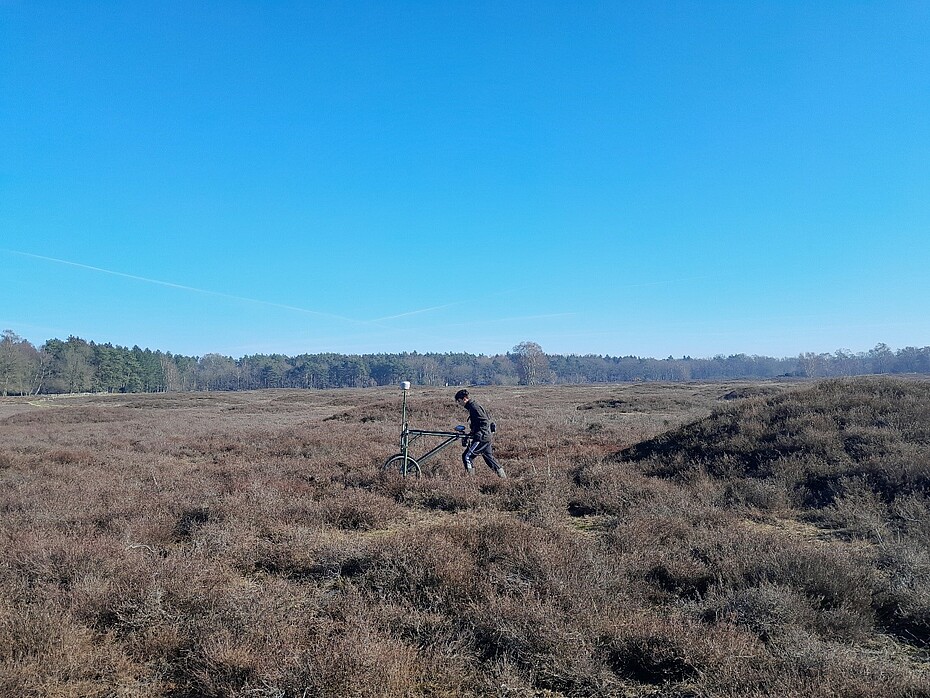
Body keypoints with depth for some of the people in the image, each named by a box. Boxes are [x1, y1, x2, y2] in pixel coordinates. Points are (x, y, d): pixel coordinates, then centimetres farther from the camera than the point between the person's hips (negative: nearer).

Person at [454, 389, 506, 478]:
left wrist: (478, 434, -25)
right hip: (486, 437, 10)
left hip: (482, 438, -10)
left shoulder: (474, 407, -17)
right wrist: (472, 433, 18)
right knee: (489, 457, 18)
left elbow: (485, 422, -22)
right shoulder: (472, 406, 14)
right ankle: (503, 476, 22)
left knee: (467, 456, -7)